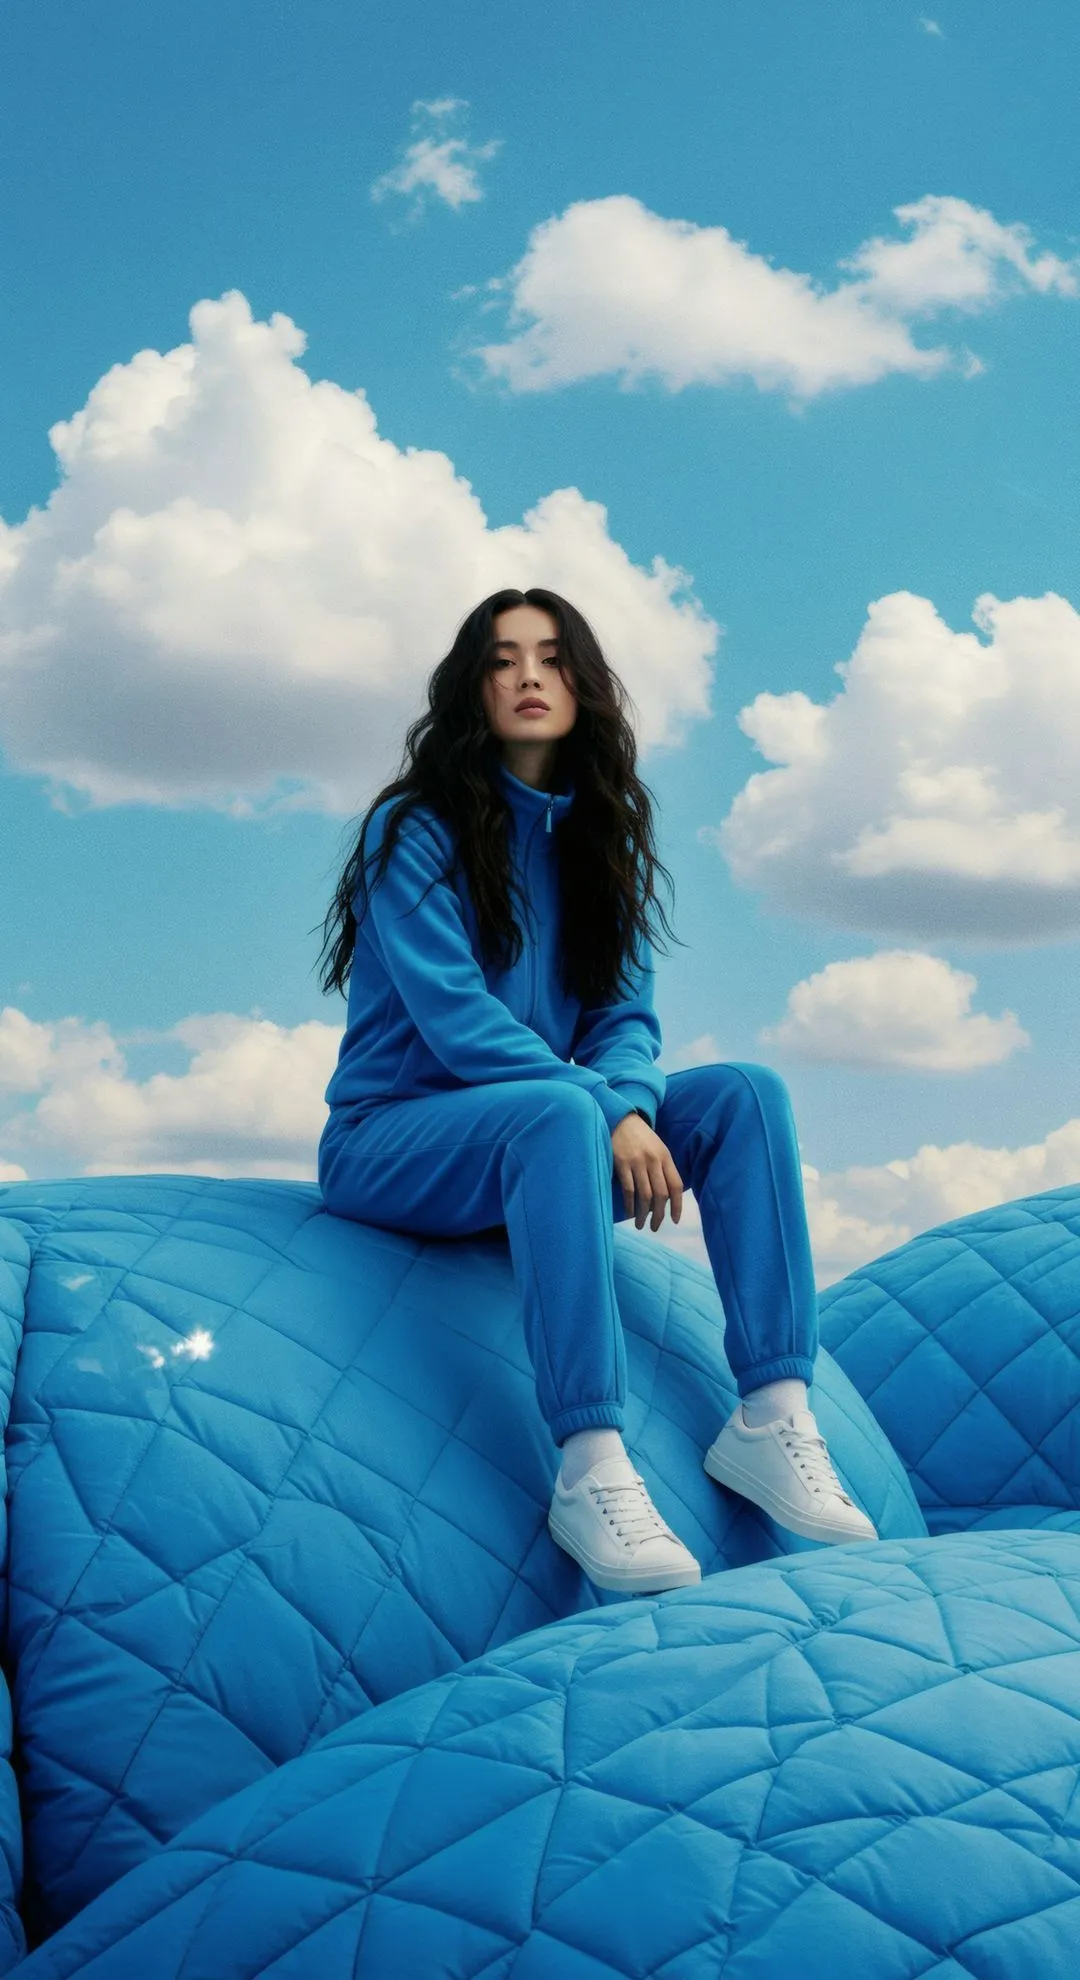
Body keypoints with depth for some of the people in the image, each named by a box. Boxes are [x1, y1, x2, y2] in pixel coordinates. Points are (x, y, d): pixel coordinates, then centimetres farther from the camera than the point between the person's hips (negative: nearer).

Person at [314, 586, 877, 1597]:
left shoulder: (599, 841, 10)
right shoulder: (416, 830, -8)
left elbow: (626, 1016, 2)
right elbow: (453, 1017, -18)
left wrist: (630, 1103, -21)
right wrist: (604, 1114, -27)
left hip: (541, 1136, 6)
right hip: (393, 1143, -6)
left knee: (745, 1092, -15)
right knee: (559, 1110, -37)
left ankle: (772, 1412, -26)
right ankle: (590, 1468, -43)